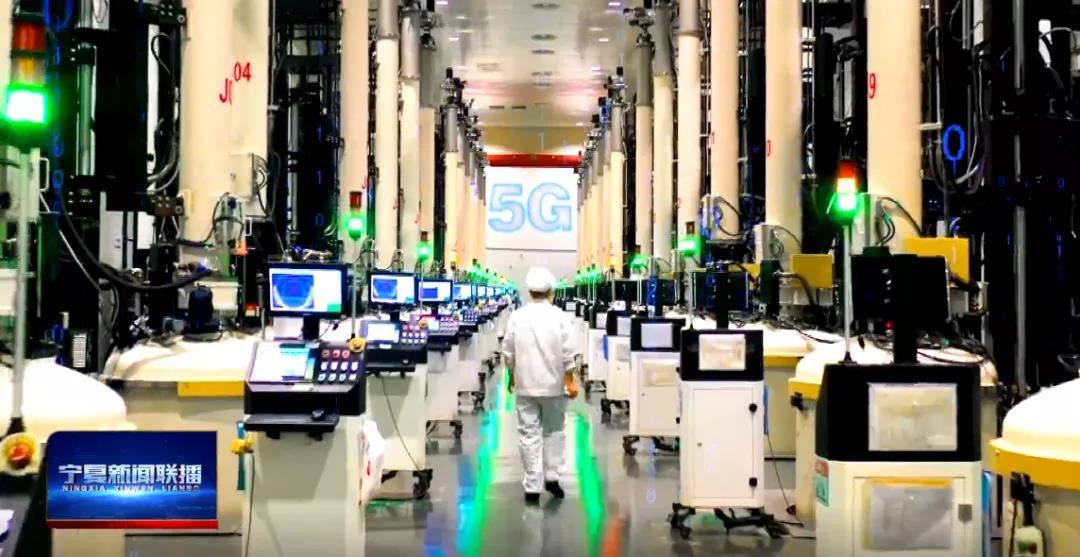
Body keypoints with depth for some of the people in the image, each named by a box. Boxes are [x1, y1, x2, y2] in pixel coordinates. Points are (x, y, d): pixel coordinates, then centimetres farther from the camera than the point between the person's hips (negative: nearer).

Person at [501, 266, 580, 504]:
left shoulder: (517, 316, -2)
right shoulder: (559, 317, -7)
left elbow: (508, 352, 3)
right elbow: (568, 353, -9)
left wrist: (512, 377, 17)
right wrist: (570, 381, -1)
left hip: (525, 385, 1)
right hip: (553, 385, -1)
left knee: (529, 434, 4)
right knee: (553, 431, 17)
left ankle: (532, 487, 4)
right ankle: (551, 476, 14)